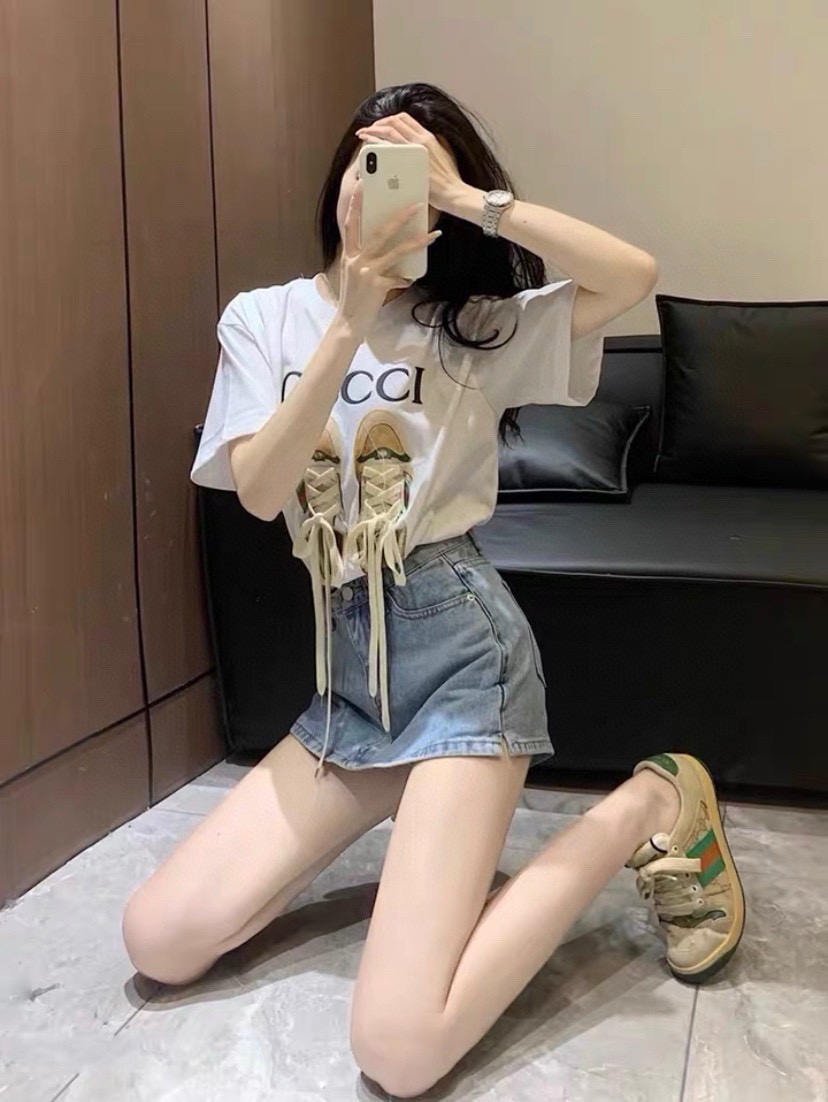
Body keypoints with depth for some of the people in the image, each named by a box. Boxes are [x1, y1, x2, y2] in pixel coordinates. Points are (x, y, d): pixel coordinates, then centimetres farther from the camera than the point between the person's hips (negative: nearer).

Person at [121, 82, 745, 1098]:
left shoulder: (476, 323, 2)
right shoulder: (263, 319, 8)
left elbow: (636, 276, -14)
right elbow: (260, 491, -8)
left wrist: (469, 200, -14)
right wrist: (349, 324, -16)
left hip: (461, 650, -4)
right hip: (347, 673, 5)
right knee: (158, 942, 0)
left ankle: (651, 807, 5)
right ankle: (435, 831, 17)